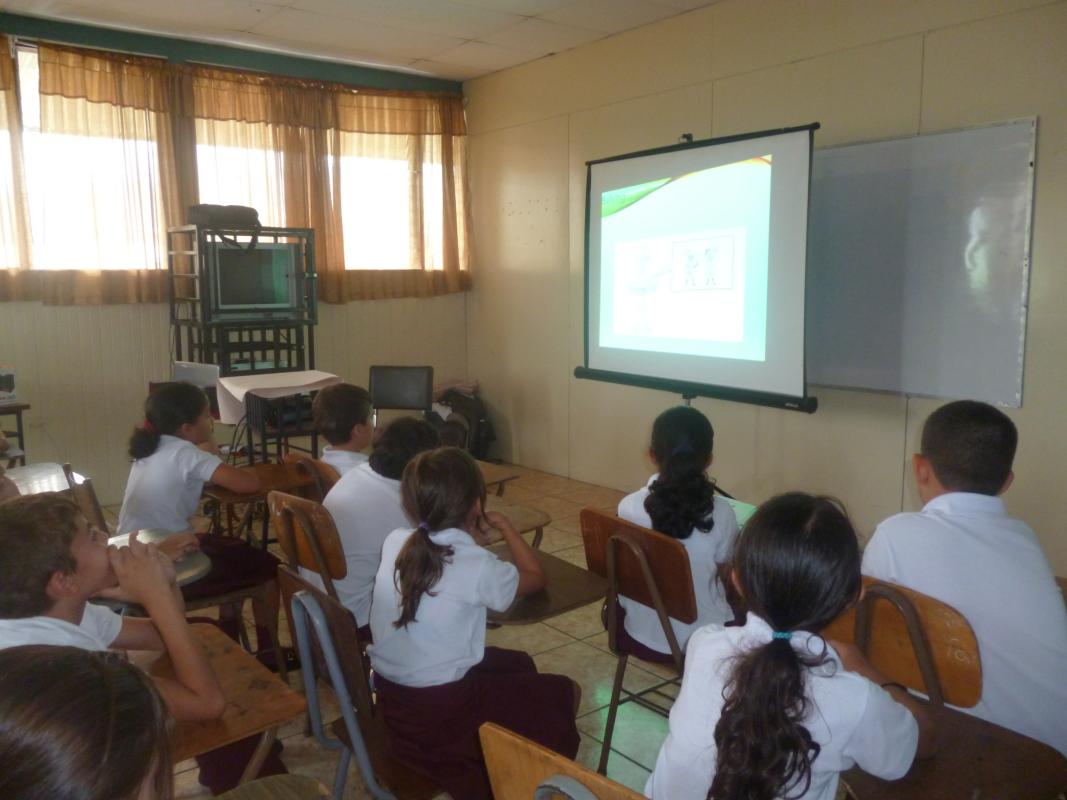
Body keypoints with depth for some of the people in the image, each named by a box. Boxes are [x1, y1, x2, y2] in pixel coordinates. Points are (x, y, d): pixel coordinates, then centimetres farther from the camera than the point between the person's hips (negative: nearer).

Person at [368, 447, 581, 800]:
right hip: (439, 712, -7)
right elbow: (535, 577, -1)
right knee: (564, 693, 9)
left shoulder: (395, 541, -5)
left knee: (519, 665, 25)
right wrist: (505, 526, 8)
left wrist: (473, 536, 11)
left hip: (389, 696, 7)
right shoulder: (477, 566, -22)